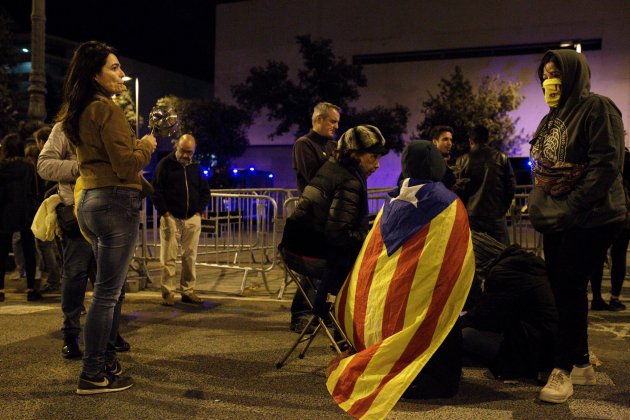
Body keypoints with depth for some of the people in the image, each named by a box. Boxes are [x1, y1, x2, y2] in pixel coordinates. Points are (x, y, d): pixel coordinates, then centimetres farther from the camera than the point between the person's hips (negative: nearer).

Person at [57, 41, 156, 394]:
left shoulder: (79, 112, 17)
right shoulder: (107, 109, -11)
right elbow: (127, 166, -16)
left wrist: (135, 143, 18)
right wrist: (147, 145, 1)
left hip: (91, 202, 10)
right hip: (117, 202, -10)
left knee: (112, 287, 18)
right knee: (107, 292, -5)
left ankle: (106, 360, 27)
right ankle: (93, 375, 2)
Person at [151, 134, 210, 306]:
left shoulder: (196, 167, 11)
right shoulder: (165, 164, -1)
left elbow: (205, 191, 17)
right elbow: (156, 190, -3)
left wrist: (200, 211, 5)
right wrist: (164, 212, -9)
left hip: (192, 219, 4)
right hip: (171, 218, -4)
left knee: (190, 257, 5)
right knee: (169, 257, -3)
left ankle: (188, 291, 12)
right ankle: (168, 292, 4)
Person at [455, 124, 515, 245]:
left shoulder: (462, 161, -1)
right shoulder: (502, 158, 2)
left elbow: (458, 190, -1)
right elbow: (511, 186, 3)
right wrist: (504, 208, 14)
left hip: (472, 216, 0)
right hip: (497, 215, 1)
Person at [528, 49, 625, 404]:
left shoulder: (597, 108, -9)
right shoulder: (551, 119, 16)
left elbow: (608, 164, -18)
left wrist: (570, 208, -21)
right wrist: (539, 203, 7)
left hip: (589, 219, -8)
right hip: (555, 219, 8)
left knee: (569, 289, -8)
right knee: (559, 289, 9)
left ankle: (564, 369, 2)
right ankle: (582, 364, 21)